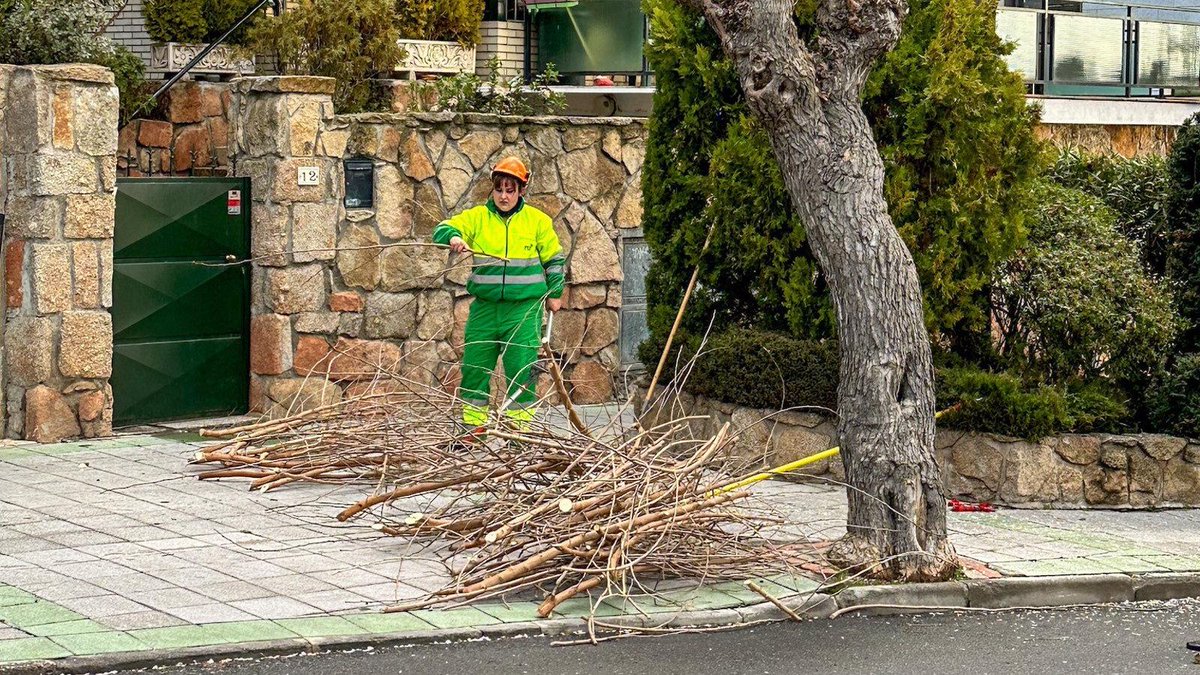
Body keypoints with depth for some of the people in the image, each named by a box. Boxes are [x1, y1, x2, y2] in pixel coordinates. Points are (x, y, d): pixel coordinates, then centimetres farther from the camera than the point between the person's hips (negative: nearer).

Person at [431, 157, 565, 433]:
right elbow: (442, 230, -4)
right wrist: (453, 237, -26)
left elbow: (554, 259, 15)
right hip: (485, 307, 2)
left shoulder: (537, 221, 5)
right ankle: (472, 428, 14)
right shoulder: (477, 217, 5)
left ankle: (520, 430, 5)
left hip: (524, 309, -2)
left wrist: (554, 293, 14)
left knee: (521, 372, -3)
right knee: (474, 369, 4)